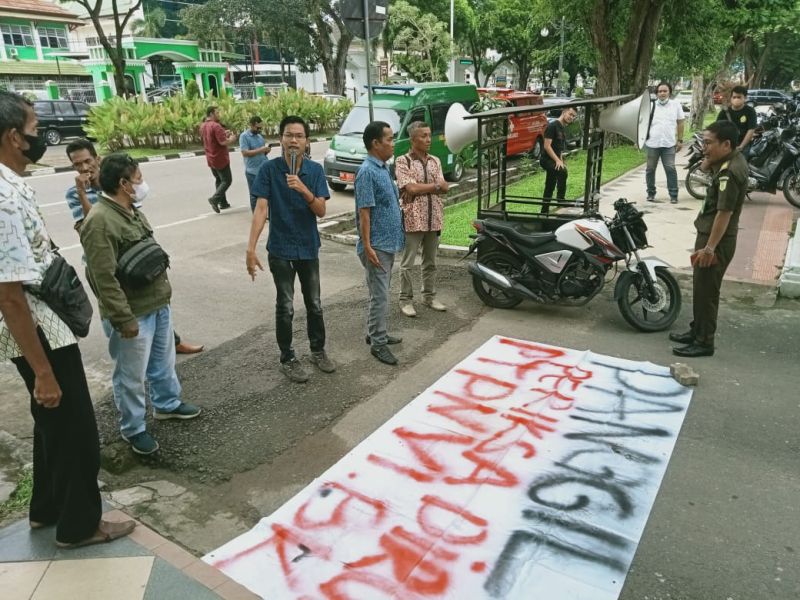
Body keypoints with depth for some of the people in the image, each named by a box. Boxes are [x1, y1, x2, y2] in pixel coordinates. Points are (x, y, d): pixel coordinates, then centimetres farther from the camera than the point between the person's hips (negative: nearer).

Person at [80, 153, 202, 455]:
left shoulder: (131, 210, 8)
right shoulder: (99, 222, -23)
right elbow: (104, 278, -25)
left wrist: (163, 290, 21)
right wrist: (124, 318, -24)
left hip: (158, 304, 9)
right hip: (133, 314, -9)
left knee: (164, 361, 24)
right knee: (132, 376, 7)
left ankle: (167, 404, 45)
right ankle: (133, 429, 24)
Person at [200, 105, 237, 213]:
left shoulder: (203, 126, 9)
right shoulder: (216, 126, -20)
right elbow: (223, 142, -26)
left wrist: (224, 134, 15)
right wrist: (231, 139, -6)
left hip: (210, 159, 9)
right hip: (220, 159, -9)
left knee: (219, 180, 18)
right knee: (227, 180, 0)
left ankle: (223, 202, 22)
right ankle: (215, 199, -12)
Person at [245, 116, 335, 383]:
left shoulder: (315, 170, -4)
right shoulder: (269, 169, -10)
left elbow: (321, 211, -10)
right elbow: (261, 209, -16)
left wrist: (304, 190, -28)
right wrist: (251, 248, -24)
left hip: (309, 247, 3)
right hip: (280, 249, -3)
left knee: (314, 304, 14)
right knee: (285, 308, 6)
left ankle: (318, 350, 34)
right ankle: (287, 359, 22)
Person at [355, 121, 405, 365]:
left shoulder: (383, 168, 11)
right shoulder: (367, 172, -17)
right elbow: (364, 212, -20)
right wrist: (367, 247, -23)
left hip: (388, 243, 9)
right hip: (377, 246, -9)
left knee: (381, 293, 17)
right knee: (380, 295, -3)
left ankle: (375, 333, 29)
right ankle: (378, 343, 6)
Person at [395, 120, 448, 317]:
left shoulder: (435, 161, 11)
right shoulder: (402, 161, -7)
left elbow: (444, 188, 0)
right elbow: (411, 188, -18)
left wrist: (420, 188, -12)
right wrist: (434, 185, -7)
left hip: (433, 219, 5)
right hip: (412, 219, -5)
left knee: (430, 262, 14)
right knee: (407, 263, 2)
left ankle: (429, 296, 26)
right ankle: (405, 300, 11)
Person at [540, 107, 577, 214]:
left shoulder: (562, 129, 16)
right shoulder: (552, 126, -12)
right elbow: (547, 146, -20)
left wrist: (561, 162, 14)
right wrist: (557, 161, -24)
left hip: (554, 161, 10)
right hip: (547, 160, -10)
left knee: (549, 189, 11)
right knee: (563, 172, -33)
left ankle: (544, 212, 18)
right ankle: (560, 200, -26)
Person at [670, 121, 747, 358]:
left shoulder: (730, 172, -24)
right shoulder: (731, 160, 5)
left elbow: (724, 213, -26)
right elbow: (705, 167, 23)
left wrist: (709, 248, -25)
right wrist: (709, 156, 1)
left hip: (716, 239, -10)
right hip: (709, 234, 10)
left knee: (706, 291, -2)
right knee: (700, 286, 19)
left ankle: (704, 342, 9)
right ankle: (697, 330, 32)